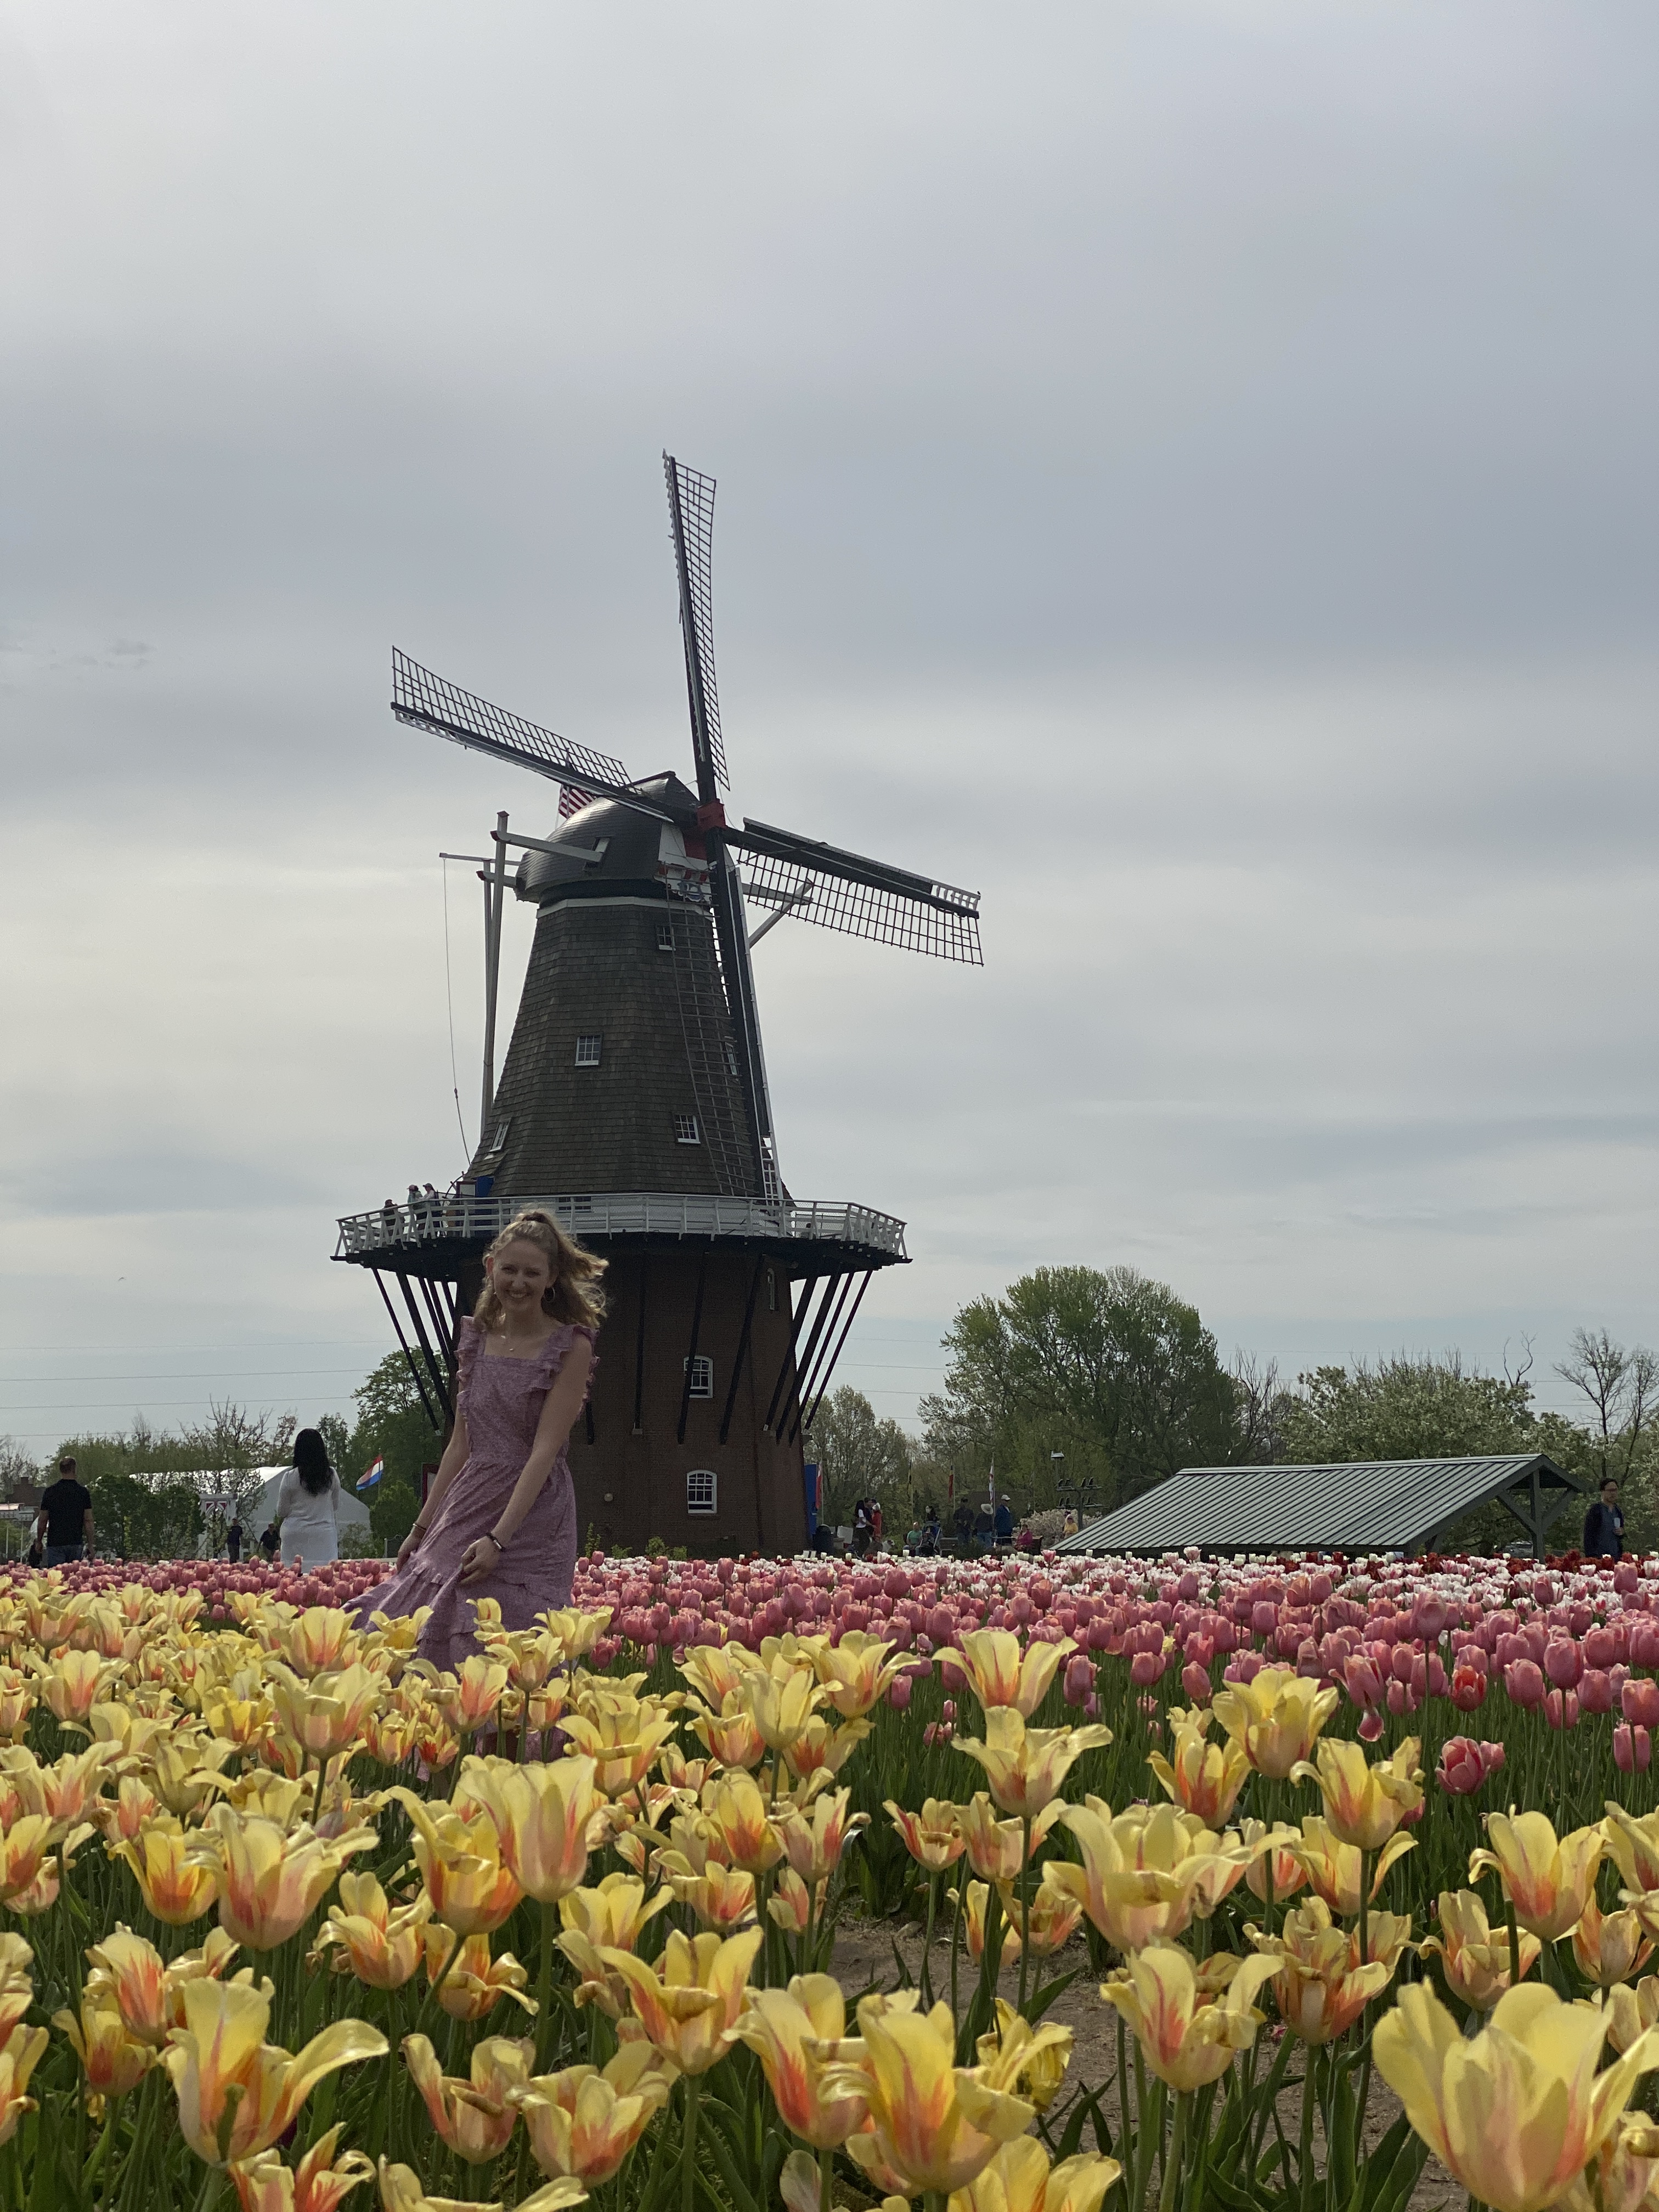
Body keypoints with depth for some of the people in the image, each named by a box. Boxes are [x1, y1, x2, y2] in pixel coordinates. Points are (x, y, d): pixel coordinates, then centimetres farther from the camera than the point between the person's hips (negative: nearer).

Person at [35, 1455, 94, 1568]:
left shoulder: (50, 1491, -2)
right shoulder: (83, 1492, -2)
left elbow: (42, 1521, 1)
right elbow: (88, 1521, -1)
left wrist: (39, 1542, 14)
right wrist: (90, 1545, 5)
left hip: (55, 1543, -1)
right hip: (76, 1544, 1)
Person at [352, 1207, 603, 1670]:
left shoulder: (570, 1347, -7)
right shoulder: (476, 1340, 10)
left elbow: (545, 1449, -14)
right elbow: (461, 1443, 15)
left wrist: (497, 1539, -21)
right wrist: (423, 1527, 13)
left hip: (531, 1516, -5)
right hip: (466, 1508, 6)